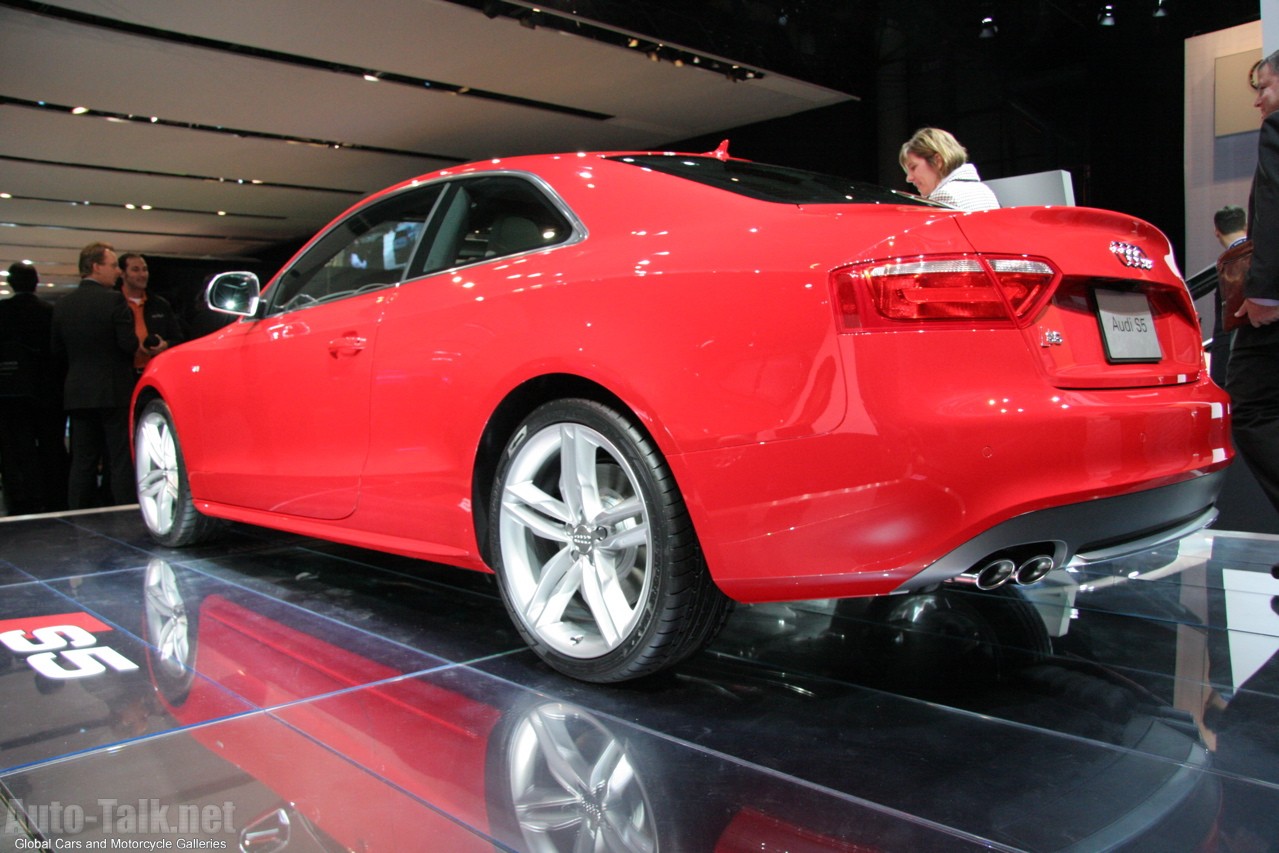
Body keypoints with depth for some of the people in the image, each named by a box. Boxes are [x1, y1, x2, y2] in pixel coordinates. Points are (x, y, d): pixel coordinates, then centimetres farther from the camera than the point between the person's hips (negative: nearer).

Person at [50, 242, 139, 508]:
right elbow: (129, 345, -15)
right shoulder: (113, 300, -11)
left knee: (82, 462, 10)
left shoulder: (63, 304, 7)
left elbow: (58, 351, 10)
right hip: (114, 392, -5)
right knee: (121, 461, 0)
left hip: (78, 393, 5)